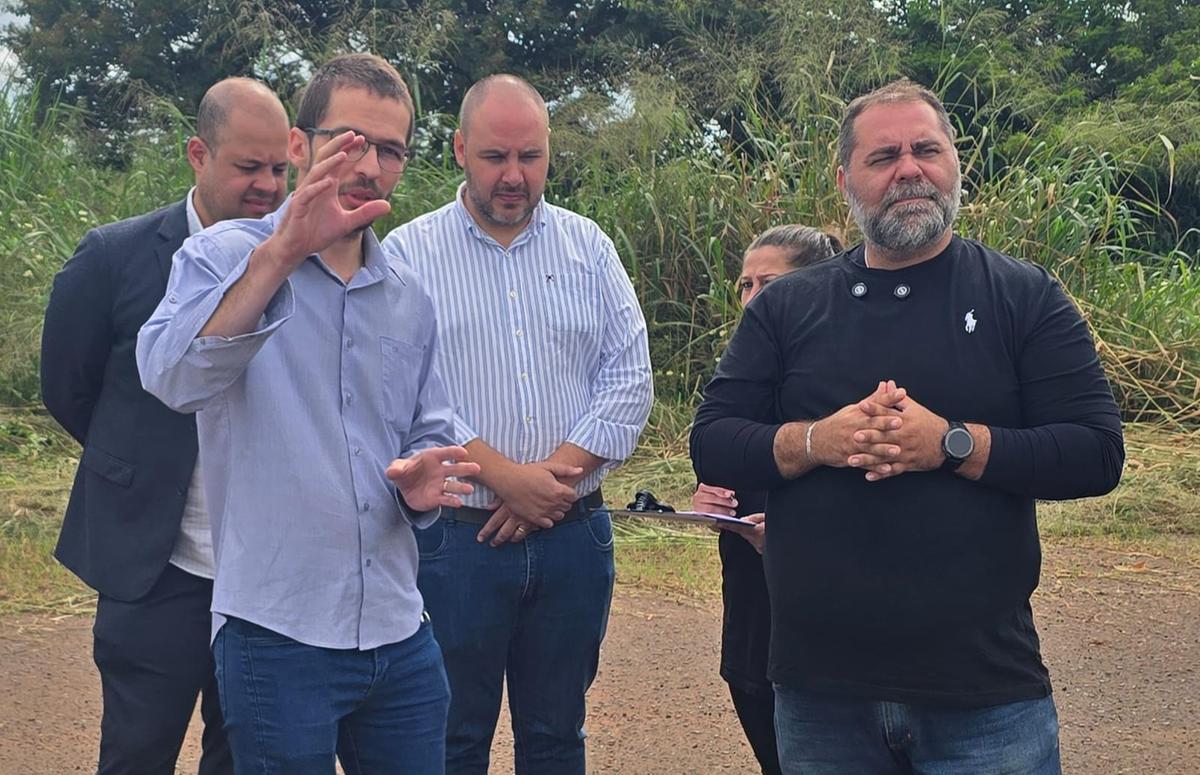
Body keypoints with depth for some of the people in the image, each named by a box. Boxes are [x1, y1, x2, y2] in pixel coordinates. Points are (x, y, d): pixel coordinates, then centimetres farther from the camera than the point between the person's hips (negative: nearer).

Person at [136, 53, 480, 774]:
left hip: (401, 637, 5)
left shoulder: (411, 302, 12)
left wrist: (421, 482, -4)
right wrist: (284, 253, -34)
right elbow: (173, 377, -22)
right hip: (278, 636, -5)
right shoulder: (226, 256, -3)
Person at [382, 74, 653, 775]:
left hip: (574, 534, 3)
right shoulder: (408, 254, -1)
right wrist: (506, 477, -16)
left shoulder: (589, 248, 8)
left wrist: (559, 471, -10)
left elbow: (630, 379, 2)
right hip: (455, 537, -3)